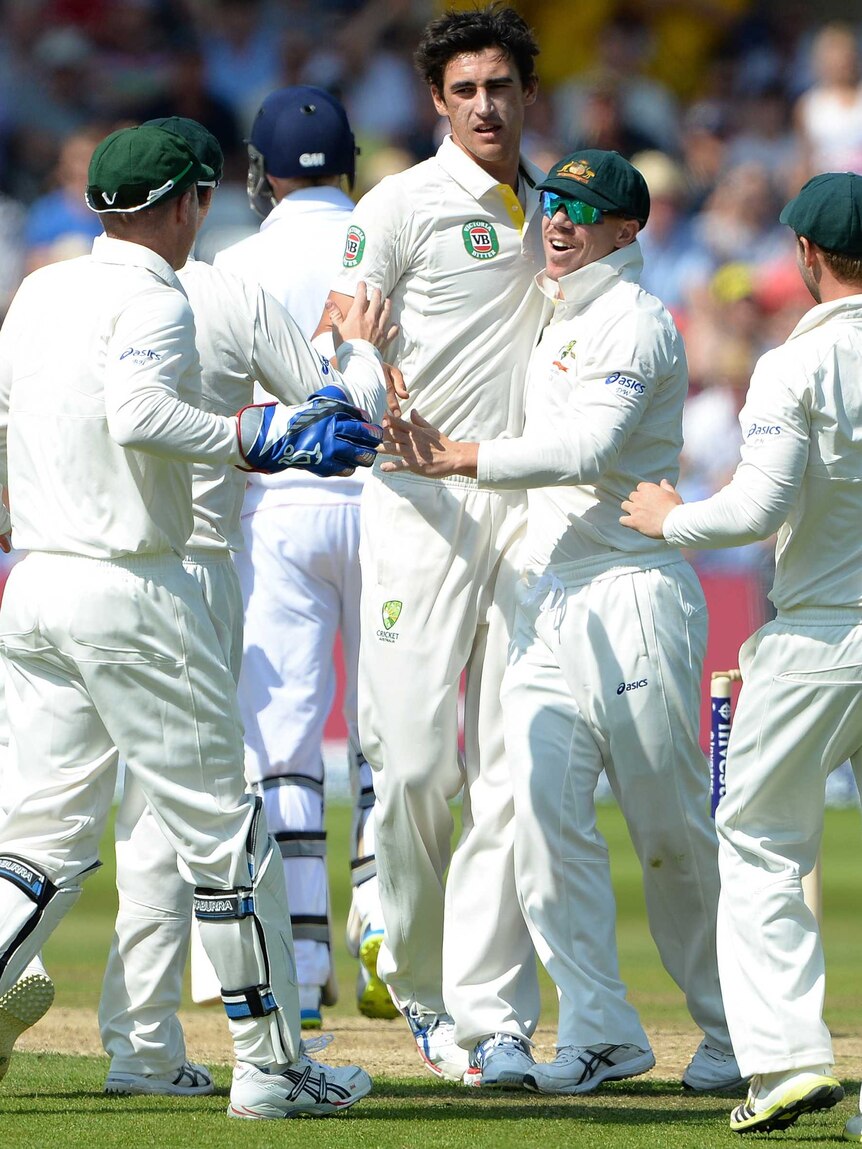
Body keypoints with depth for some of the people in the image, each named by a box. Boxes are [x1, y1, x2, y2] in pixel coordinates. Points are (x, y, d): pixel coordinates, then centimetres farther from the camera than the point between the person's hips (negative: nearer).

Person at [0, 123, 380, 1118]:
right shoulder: (154, 299, -10)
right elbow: (138, 413, -27)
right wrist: (260, 438, -24)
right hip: (130, 589, -8)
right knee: (221, 829, 2)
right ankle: (270, 1066, 7)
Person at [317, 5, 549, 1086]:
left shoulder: (548, 205, 16)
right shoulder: (404, 205, -3)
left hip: (530, 504, 5)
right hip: (424, 505, -5)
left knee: (513, 770, -2)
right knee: (412, 761, -8)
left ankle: (490, 1014, -2)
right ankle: (417, 985, 11)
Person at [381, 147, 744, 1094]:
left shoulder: (633, 322, -9)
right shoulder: (554, 322, 18)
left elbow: (589, 450, -22)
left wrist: (464, 461, -27)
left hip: (633, 594, -8)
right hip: (545, 597, 8)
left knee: (673, 829, -2)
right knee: (543, 813, -6)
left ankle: (730, 1031, 12)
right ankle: (600, 1033, -4)